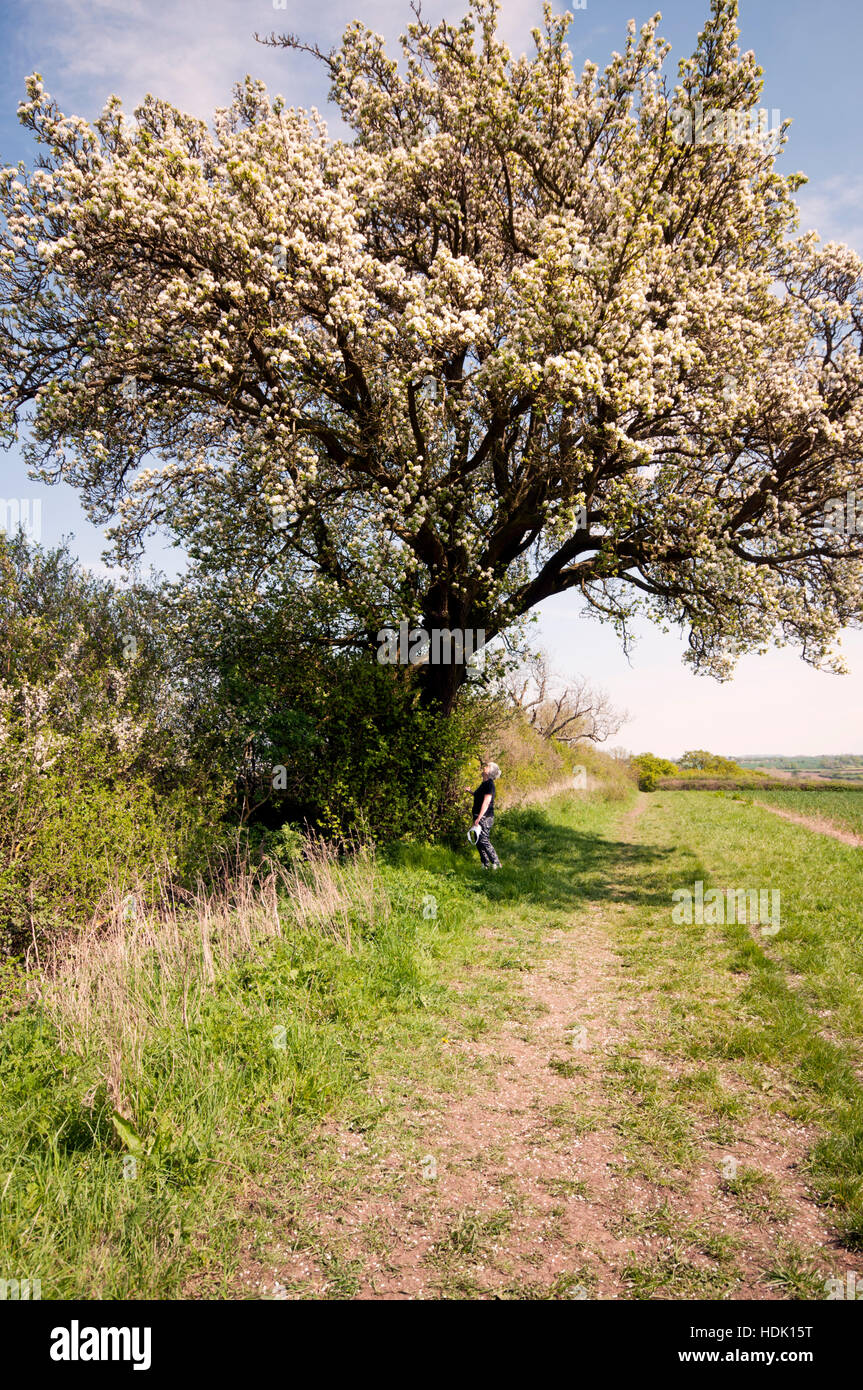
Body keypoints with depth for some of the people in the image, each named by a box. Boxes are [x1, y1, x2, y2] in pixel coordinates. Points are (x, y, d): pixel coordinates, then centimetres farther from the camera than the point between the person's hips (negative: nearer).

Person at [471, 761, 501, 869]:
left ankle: (496, 863, -4)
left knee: (483, 840, -11)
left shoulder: (489, 784, -14)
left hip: (485, 817, -10)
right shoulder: (484, 783, 15)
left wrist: (479, 818, -23)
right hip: (479, 816, 10)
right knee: (478, 841, 10)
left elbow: (486, 802, -20)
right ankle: (485, 864, 17)